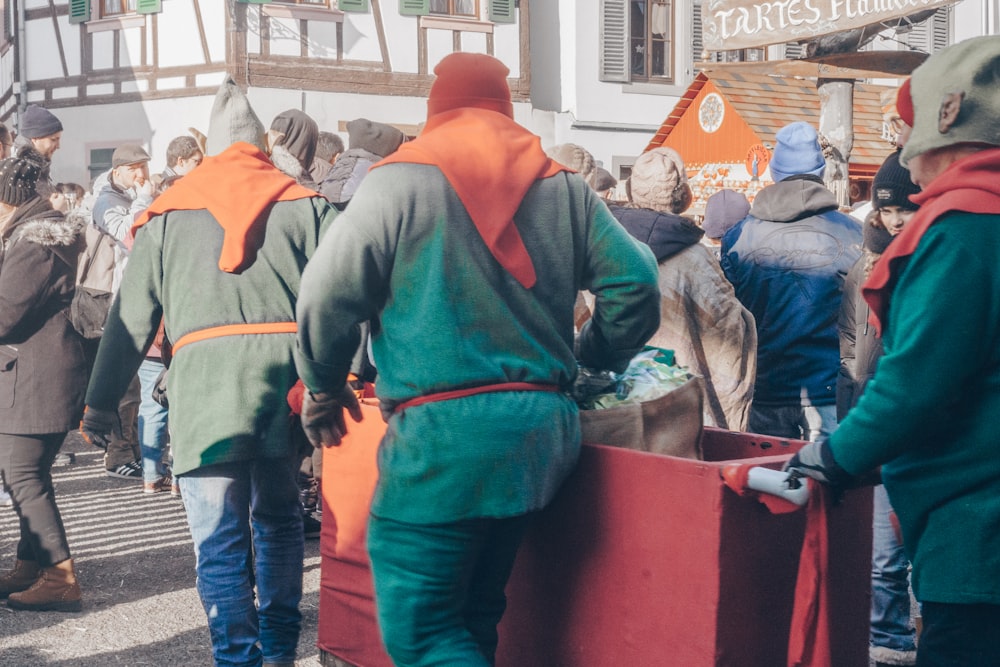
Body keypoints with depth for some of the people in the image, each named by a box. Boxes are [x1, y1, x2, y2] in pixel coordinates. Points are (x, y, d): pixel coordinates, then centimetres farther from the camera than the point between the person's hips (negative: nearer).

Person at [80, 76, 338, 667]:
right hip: (287, 367, 2)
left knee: (220, 537, 0)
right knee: (278, 517, 20)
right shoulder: (304, 204, 12)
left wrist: (102, 401, 15)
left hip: (205, 375, -2)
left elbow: (131, 316, 11)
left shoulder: (168, 213, 12)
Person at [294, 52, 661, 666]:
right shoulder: (565, 188, 11)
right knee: (474, 613, 19)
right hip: (542, 429, 7)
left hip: (444, 436, -6)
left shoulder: (403, 179, -3)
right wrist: (593, 361, 24)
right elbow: (635, 282, 8)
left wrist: (325, 387, 11)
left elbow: (329, 295, -5)